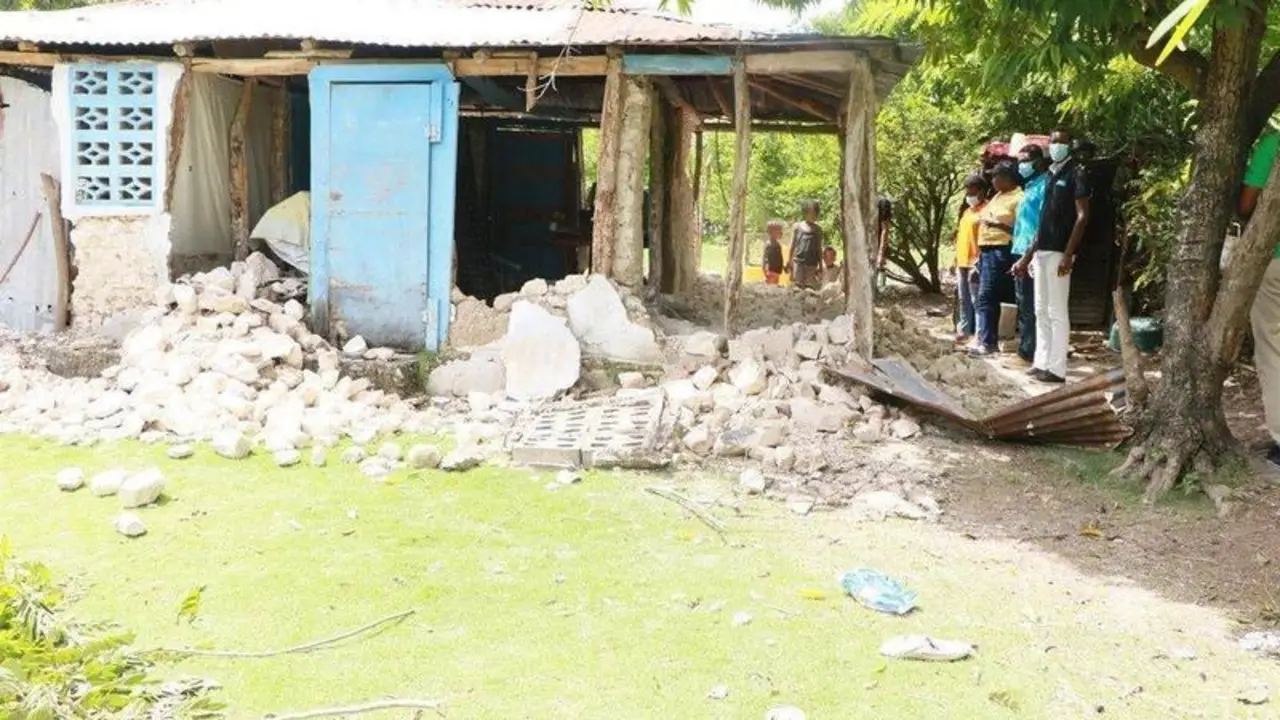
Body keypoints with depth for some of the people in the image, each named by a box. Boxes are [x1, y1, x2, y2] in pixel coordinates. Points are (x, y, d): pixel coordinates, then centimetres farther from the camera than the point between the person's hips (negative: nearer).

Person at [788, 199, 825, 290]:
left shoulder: (818, 229, 6)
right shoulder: (797, 227, 4)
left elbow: (819, 248, 11)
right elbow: (792, 245, 9)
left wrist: (820, 265, 9)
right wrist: (789, 261, 6)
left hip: (812, 264, 0)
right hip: (798, 261, 0)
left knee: (811, 287, -3)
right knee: (797, 286, 2)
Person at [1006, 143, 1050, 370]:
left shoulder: (1044, 185, -11)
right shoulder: (1030, 186, 20)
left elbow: (1044, 224, -18)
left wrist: (1028, 255, -22)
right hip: (1022, 253, 10)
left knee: (1028, 307, -7)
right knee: (1024, 305, 13)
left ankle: (1027, 355, -4)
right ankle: (1026, 351, 18)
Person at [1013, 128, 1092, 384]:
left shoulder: (1076, 174, -5)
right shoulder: (1051, 176, 18)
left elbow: (1082, 216, -13)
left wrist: (1068, 254, -20)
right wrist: (1027, 257, 20)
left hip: (1058, 252, -8)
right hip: (1042, 250, 8)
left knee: (1057, 311, -7)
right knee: (1041, 310, 10)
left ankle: (1057, 368, -5)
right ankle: (1041, 362, 16)